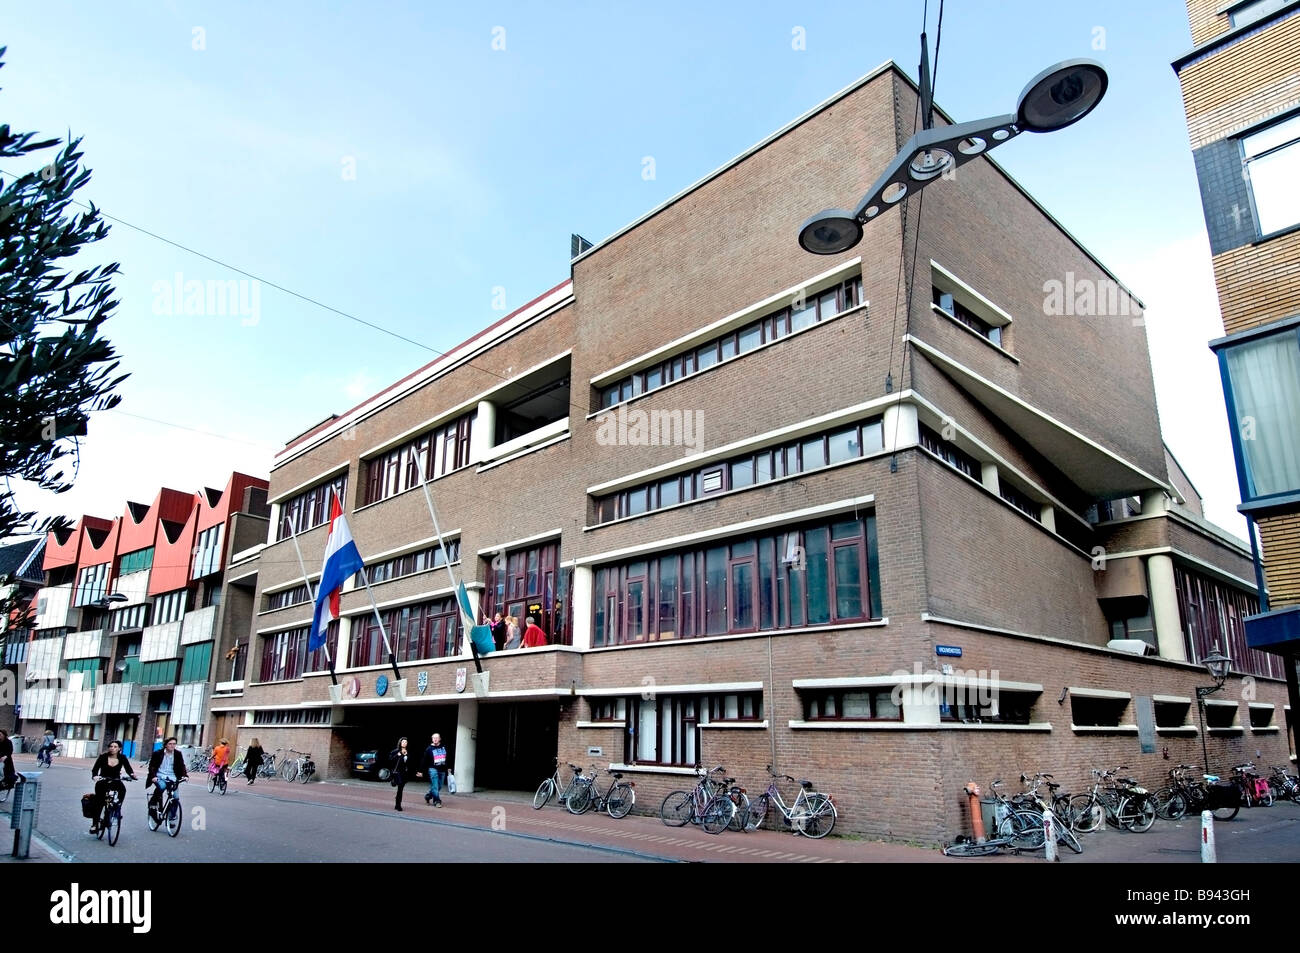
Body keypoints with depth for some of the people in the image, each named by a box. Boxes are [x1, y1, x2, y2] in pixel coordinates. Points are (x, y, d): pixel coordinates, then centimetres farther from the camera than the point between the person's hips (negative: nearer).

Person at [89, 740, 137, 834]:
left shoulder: (122, 758, -4)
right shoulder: (103, 757, -7)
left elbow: (128, 769, -9)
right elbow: (95, 769, -12)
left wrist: (132, 775, -30)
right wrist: (95, 776, -34)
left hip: (115, 781, 0)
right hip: (103, 781, 0)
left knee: (122, 789, -30)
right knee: (99, 802, -10)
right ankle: (94, 824, 2)